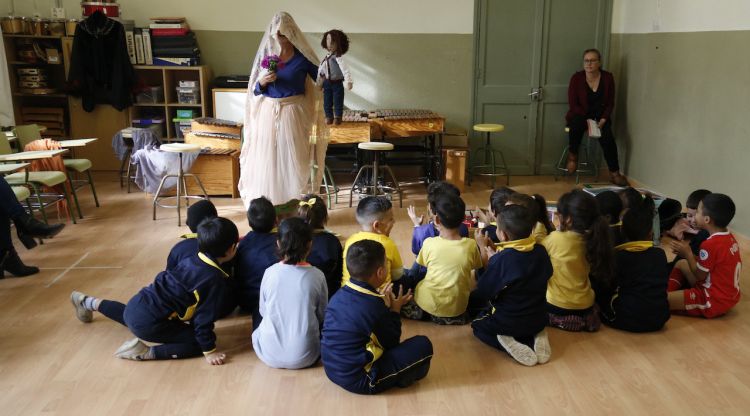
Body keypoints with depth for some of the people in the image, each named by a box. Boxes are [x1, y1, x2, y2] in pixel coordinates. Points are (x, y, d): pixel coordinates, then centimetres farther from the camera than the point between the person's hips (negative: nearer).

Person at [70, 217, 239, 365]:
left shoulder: (191, 260, 7)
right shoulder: (215, 278, -17)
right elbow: (204, 317, -17)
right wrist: (209, 351, -9)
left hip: (137, 305, 9)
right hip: (148, 323, -9)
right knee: (198, 342, -9)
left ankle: (89, 303, 53)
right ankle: (144, 353, -15)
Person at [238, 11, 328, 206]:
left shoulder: (302, 57, -1)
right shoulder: (265, 55, 6)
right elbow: (255, 91, 8)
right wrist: (262, 82, -11)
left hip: (294, 114, -2)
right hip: (268, 114, 2)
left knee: (294, 161, -1)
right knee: (267, 161, 3)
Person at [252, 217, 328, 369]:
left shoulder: (269, 273, -9)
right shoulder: (317, 276, -10)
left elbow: (263, 311, 5)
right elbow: (322, 316, 2)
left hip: (270, 355, 1)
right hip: (304, 357, 0)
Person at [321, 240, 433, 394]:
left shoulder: (339, 295, -2)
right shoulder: (375, 307, -23)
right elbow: (392, 343, -7)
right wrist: (395, 310, 4)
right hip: (358, 380, -8)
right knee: (423, 345, -6)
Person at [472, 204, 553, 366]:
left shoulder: (501, 259, -25)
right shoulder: (541, 251, -9)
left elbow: (482, 292, -16)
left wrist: (491, 260, -6)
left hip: (507, 322, -5)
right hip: (539, 320, 5)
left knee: (478, 325, 24)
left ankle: (507, 343, -3)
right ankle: (535, 338, 7)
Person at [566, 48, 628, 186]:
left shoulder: (608, 77, -3)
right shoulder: (576, 78, -9)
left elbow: (610, 103, 3)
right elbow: (573, 104, -9)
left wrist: (603, 120, -12)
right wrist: (587, 120, -19)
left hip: (600, 116, 2)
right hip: (580, 114, -2)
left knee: (608, 138, -24)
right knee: (576, 124, -37)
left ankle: (614, 173, -10)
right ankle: (573, 154, -12)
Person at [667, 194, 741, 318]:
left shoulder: (710, 244, -24)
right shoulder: (729, 238, 5)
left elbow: (700, 275, -13)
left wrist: (687, 254, -3)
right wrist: (687, 254, 8)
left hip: (715, 301, -10)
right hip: (728, 296, 10)